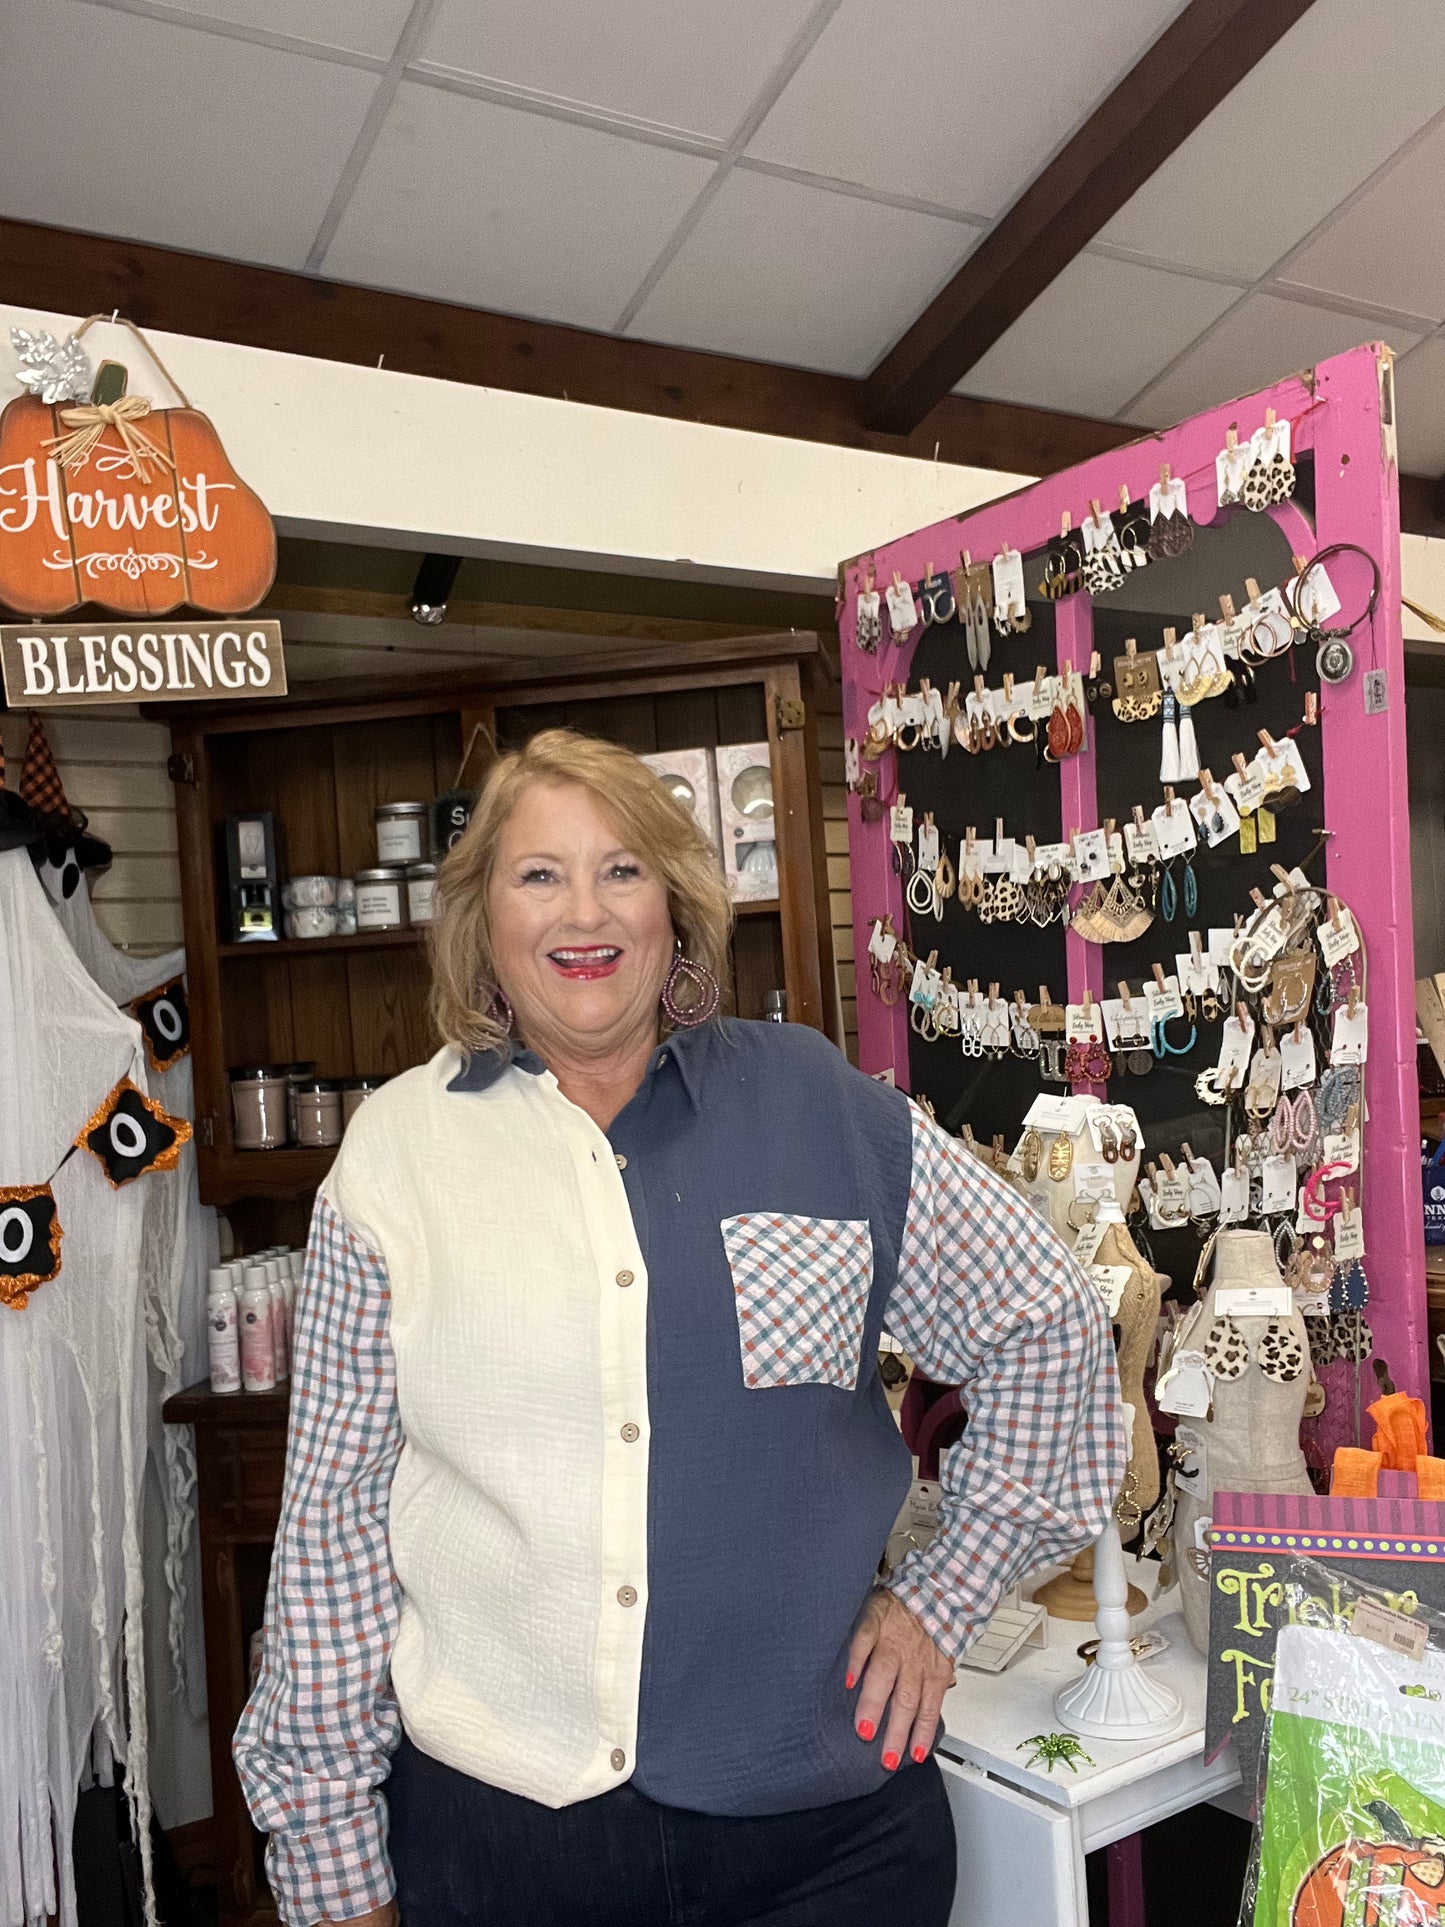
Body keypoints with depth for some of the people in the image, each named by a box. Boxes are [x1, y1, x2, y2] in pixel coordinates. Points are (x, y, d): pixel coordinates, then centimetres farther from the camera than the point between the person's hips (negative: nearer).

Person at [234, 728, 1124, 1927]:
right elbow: (334, 1519, -2)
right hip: (492, 1828, 1)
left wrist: (944, 1602, 2)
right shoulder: (396, 1151, -4)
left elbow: (1048, 1333, 4)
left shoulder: (822, 1109, -4)